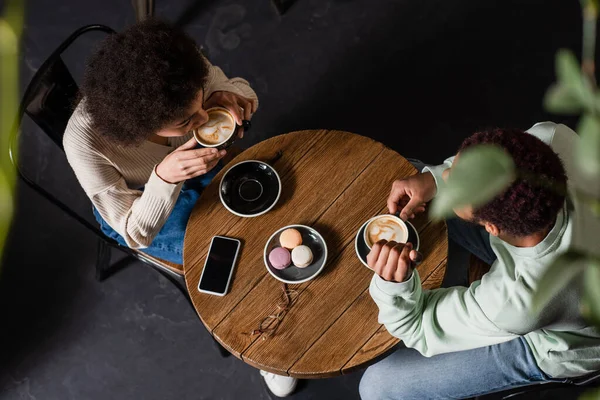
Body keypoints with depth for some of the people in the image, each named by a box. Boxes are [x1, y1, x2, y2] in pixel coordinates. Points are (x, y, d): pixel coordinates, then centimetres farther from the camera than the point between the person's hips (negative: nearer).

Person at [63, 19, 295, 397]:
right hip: (141, 205, -3)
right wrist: (164, 178, -47)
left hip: (196, 159, 4)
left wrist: (228, 97, -36)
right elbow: (137, 233, -27)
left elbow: (243, 91, -11)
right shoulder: (86, 141, -39)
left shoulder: (181, 62, -32)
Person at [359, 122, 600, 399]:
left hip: (556, 343, -5)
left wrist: (394, 283, -47)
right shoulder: (554, 139, -35)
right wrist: (434, 177, -24)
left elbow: (417, 329, -26)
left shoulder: (515, 301, -45)